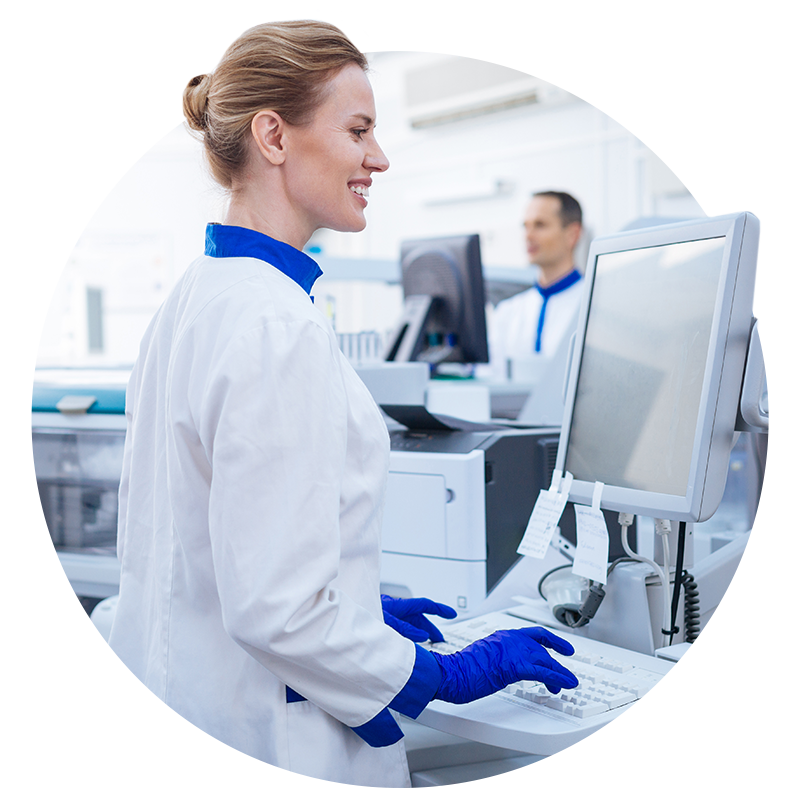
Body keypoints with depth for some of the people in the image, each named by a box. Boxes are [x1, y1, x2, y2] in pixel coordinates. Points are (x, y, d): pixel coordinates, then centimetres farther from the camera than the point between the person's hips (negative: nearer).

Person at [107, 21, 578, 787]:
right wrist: (451, 675, -11)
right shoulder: (277, 328, -24)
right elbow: (274, 609, -24)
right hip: (270, 742, -8)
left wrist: (360, 604, 15)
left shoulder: (193, 294, 5)